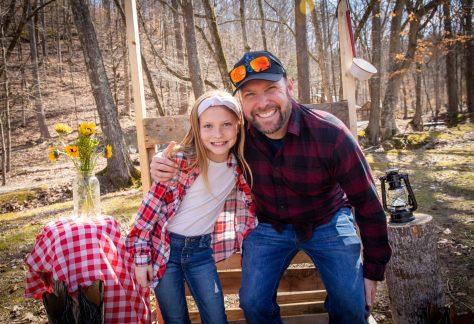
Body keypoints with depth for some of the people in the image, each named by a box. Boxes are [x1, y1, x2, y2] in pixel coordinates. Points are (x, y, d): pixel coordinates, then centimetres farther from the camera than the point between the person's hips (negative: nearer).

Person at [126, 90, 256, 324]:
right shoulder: (181, 160, -17)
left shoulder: (240, 167, -5)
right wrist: (141, 256, -11)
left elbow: (249, 202, 12)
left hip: (202, 249, 3)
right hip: (164, 246, -3)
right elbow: (151, 204, -12)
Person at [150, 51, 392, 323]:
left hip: (327, 222, -1)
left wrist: (373, 271, -10)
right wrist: (164, 164, -24)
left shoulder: (330, 134, -28)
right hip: (269, 225, 2)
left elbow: (368, 205, -17)